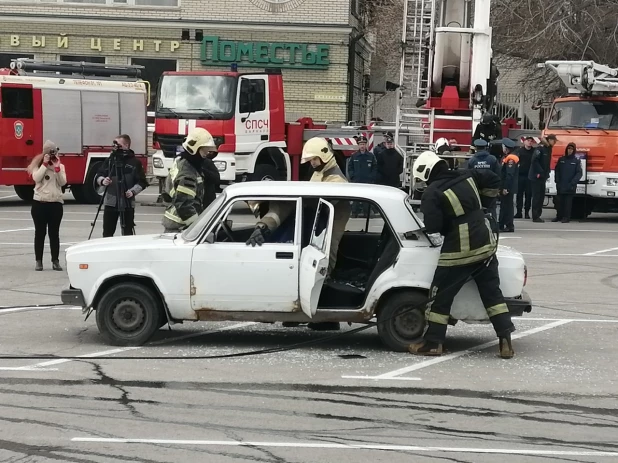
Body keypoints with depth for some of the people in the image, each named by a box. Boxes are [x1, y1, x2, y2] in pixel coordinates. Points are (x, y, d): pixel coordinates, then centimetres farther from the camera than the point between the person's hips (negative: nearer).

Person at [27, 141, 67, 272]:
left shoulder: (60, 166, 9)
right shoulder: (38, 165, 4)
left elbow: (63, 182, -5)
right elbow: (36, 178, -15)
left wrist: (57, 167, -12)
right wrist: (45, 163, -15)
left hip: (56, 203, 1)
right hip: (39, 203, -1)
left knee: (54, 233, 4)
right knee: (40, 232, 3)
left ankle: (55, 261, 8)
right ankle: (38, 261, 8)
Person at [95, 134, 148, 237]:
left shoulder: (135, 162, 0)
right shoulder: (110, 160, 8)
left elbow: (142, 182, 1)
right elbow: (99, 175, 12)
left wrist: (133, 191, -16)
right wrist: (102, 180, -11)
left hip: (127, 203, -3)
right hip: (110, 202, 3)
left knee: (128, 233, 1)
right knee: (107, 232, 7)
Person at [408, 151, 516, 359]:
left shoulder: (432, 194, -12)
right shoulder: (466, 176, 5)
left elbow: (433, 230, -16)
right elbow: (493, 181, 18)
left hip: (458, 251, -6)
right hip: (486, 245, 6)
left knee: (441, 296, 6)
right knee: (492, 293, 11)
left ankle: (433, 342, 12)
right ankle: (505, 340, 6)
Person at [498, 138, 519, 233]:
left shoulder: (510, 158, -17)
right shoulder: (507, 157, 15)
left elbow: (510, 175, -22)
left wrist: (505, 188, -23)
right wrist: (502, 187, 18)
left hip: (508, 188, -10)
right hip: (505, 187, 10)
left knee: (508, 206, -5)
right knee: (504, 205, 14)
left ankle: (509, 226, -1)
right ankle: (501, 225, 20)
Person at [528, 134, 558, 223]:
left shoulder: (548, 149, 13)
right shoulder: (540, 148, -14)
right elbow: (534, 160, -22)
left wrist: (546, 174, 7)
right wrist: (539, 172, -20)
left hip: (543, 178, 8)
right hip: (536, 177, -8)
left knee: (541, 196, 9)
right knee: (537, 196, -6)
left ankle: (538, 216, 15)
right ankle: (535, 217, -3)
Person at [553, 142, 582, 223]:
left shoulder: (577, 161, 3)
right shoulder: (561, 159, 11)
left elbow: (579, 173, -2)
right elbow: (557, 171, 12)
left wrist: (572, 183, -13)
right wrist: (557, 181, 0)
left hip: (570, 187, -3)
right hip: (560, 186, 3)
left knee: (568, 202, -3)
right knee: (560, 202, 5)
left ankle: (566, 217, 1)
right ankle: (559, 216, 14)